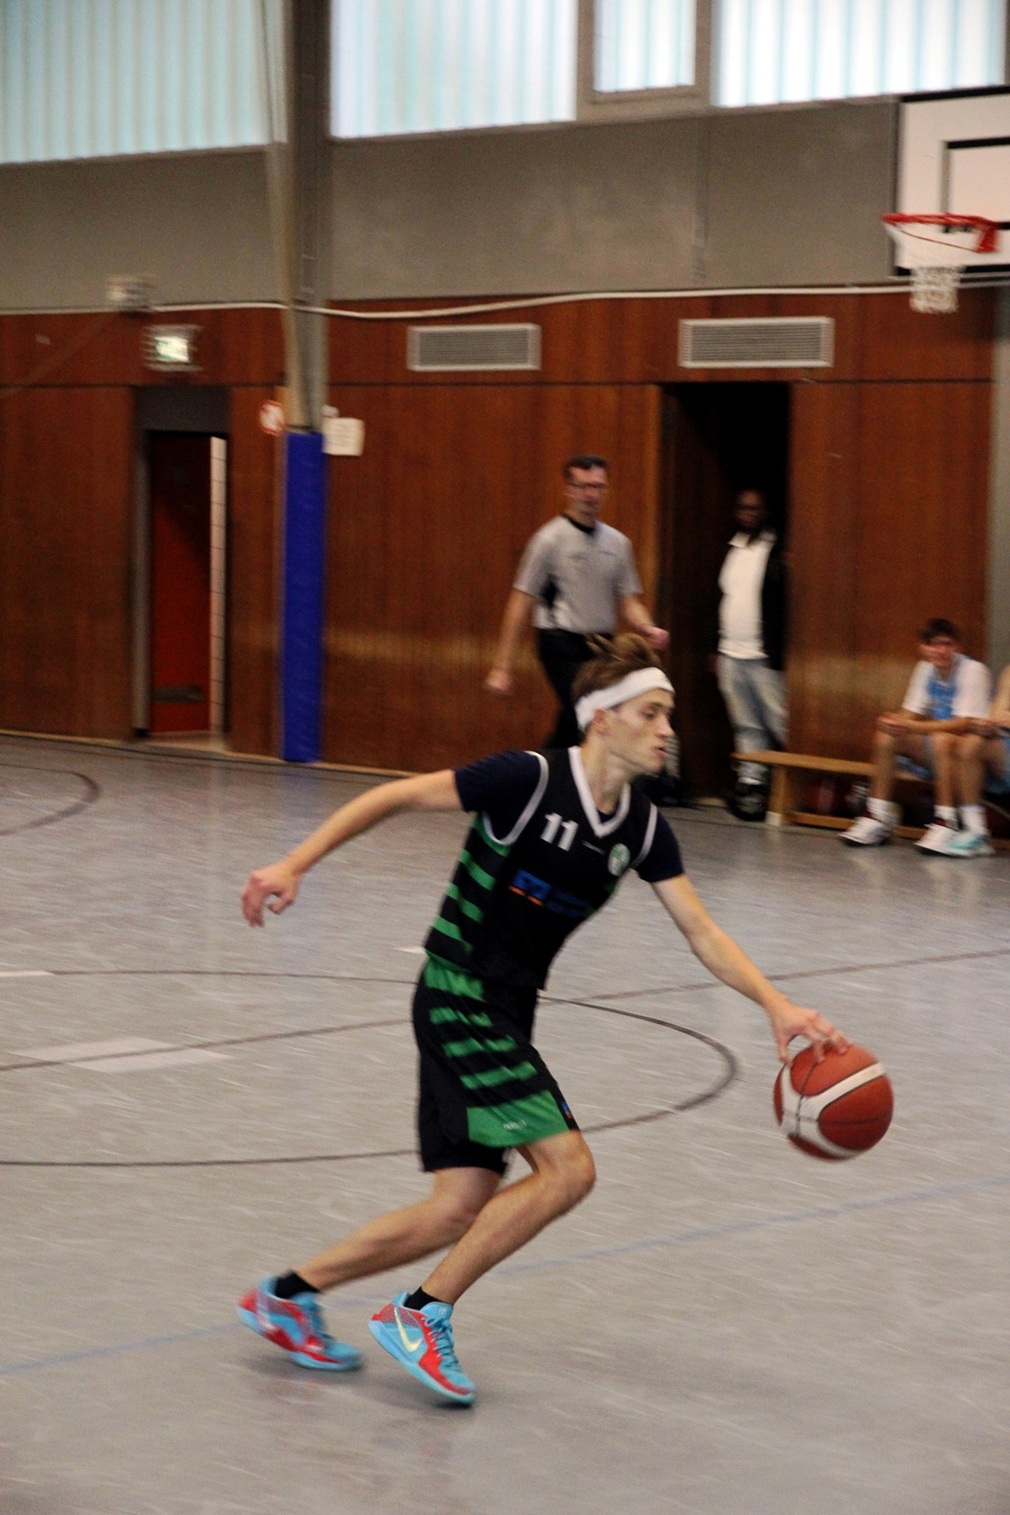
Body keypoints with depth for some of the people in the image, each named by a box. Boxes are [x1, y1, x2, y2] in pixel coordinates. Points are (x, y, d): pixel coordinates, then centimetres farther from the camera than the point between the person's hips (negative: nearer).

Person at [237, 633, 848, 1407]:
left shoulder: (642, 827, 2)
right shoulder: (530, 779, -17)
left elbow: (703, 933, 3)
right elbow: (397, 795, -12)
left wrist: (777, 1006, -11)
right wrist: (296, 864, -17)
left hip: (507, 1015, 8)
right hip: (458, 998, -8)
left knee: (461, 1210, 6)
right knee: (567, 1166, -17)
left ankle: (288, 1295, 22)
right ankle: (422, 1315, -4)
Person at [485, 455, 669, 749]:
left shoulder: (617, 542, 11)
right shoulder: (549, 539, -4)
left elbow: (628, 601, 15)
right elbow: (520, 604, -5)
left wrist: (649, 629, -8)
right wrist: (502, 668, -8)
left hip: (603, 648, 6)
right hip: (563, 645, -6)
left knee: (569, 731, 10)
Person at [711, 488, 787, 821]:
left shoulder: (776, 552, -6)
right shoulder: (731, 551, 15)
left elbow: (784, 604, -11)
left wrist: (779, 654, -16)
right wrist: (716, 648, 14)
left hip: (764, 656, -6)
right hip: (730, 655, 6)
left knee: (779, 724, -7)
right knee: (746, 725, 9)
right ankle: (751, 782, 12)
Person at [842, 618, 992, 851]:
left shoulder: (973, 671, -17)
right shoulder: (926, 669, 4)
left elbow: (965, 724, -26)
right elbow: (911, 715, 5)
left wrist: (912, 727, -32)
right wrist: (896, 722, -21)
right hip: (934, 754, 7)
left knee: (942, 739, -36)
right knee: (886, 736, -10)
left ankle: (946, 822, -30)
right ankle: (879, 816, -5)